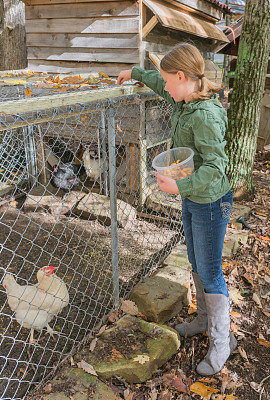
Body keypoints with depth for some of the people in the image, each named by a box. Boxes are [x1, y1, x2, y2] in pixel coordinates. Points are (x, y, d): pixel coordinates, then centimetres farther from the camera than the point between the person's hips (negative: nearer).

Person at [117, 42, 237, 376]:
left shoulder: (205, 114, -26)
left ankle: (221, 342, 22)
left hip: (210, 202, -9)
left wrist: (179, 186, -33)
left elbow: (215, 166, -30)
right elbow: (162, 85, 25)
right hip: (191, 199, 9)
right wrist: (135, 73, 34)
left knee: (210, 273, 2)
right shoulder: (183, 102, 3)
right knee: (196, 265, 21)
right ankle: (205, 319, 41)